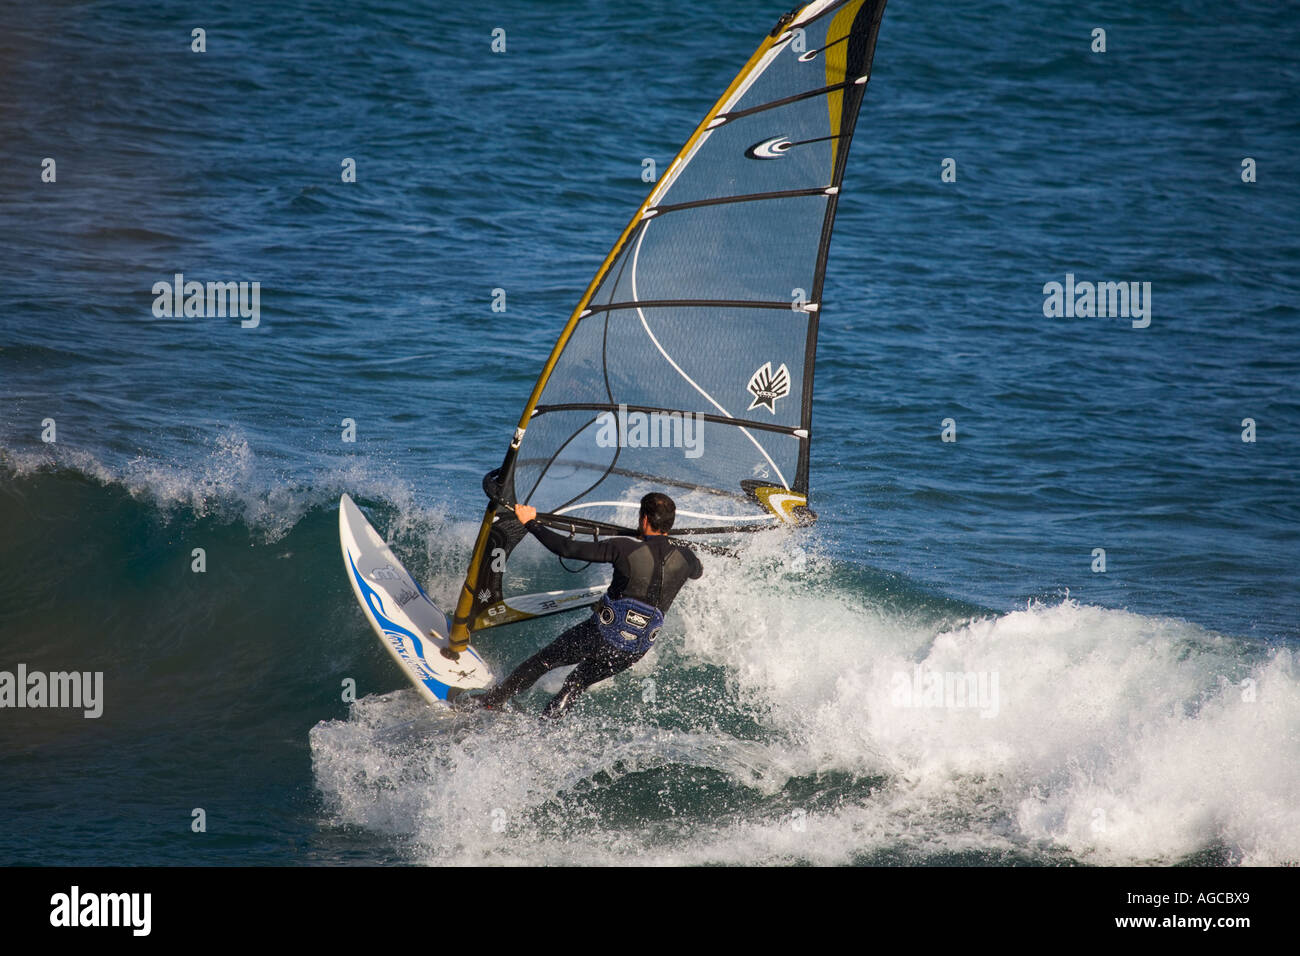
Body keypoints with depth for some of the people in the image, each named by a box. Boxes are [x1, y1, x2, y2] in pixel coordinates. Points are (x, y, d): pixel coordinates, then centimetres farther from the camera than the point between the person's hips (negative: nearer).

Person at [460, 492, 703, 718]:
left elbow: (567, 549, -16)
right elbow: (698, 570, 24)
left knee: (543, 660, 17)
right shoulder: (683, 558, -3)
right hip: (634, 652, 4)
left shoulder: (624, 549, -17)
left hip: (604, 633, -4)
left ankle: (491, 700, 26)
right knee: (578, 682, 26)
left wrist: (531, 523, -4)